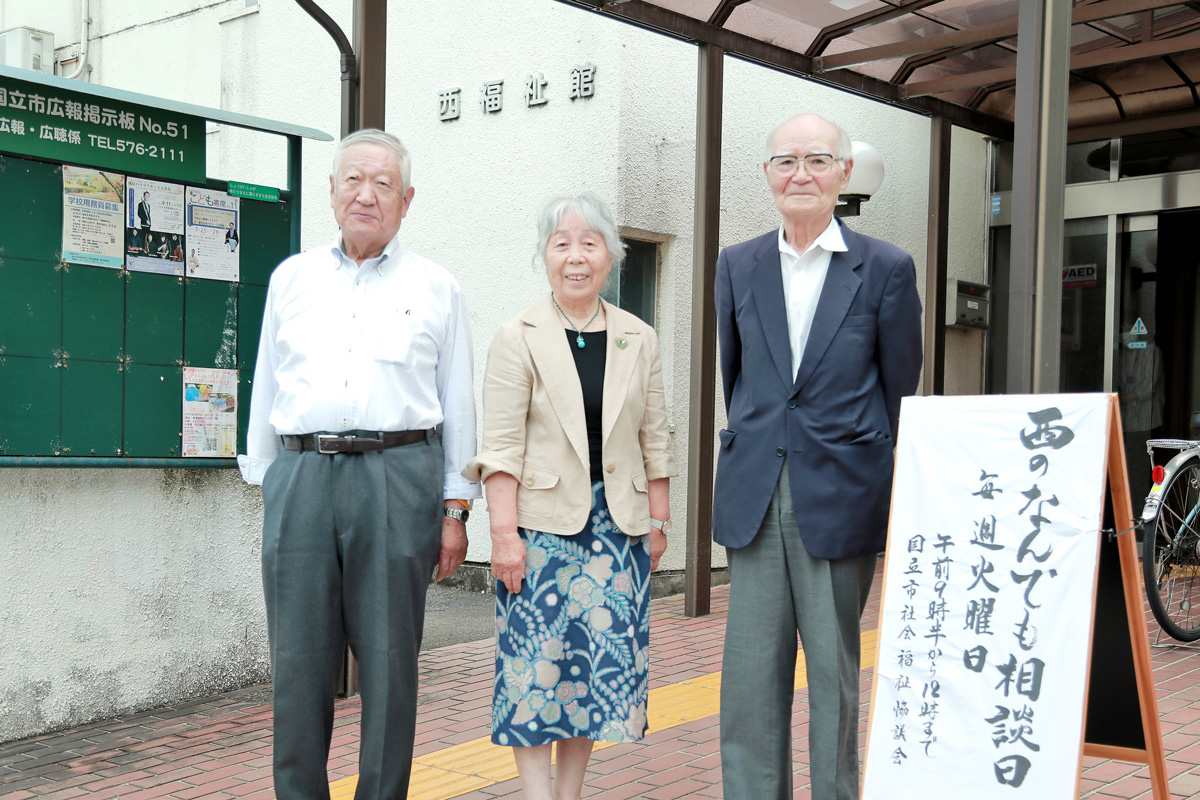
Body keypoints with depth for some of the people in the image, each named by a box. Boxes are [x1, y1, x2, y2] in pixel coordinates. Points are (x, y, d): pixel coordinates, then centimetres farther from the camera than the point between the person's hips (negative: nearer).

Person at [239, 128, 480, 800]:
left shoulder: (437, 288, 9)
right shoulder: (291, 278, 16)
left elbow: (459, 404, 7)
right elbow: (266, 389, 18)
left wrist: (455, 509, 2)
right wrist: (265, 483, 14)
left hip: (398, 477, -2)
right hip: (301, 477, 2)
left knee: (389, 662, 2)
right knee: (298, 661, 5)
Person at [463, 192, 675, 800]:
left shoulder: (639, 340, 9)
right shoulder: (517, 338, -2)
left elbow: (654, 438, 12)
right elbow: (502, 445, -6)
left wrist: (658, 522, 9)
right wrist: (504, 532, -12)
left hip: (618, 526, 3)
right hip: (543, 523, -3)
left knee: (602, 661, 6)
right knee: (537, 659, -2)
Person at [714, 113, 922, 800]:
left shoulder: (886, 268, 0)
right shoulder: (738, 266, 9)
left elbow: (902, 393, 4)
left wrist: (894, 504, 5)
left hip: (841, 496, -2)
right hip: (754, 497, 3)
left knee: (835, 670, 7)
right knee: (751, 671, 6)